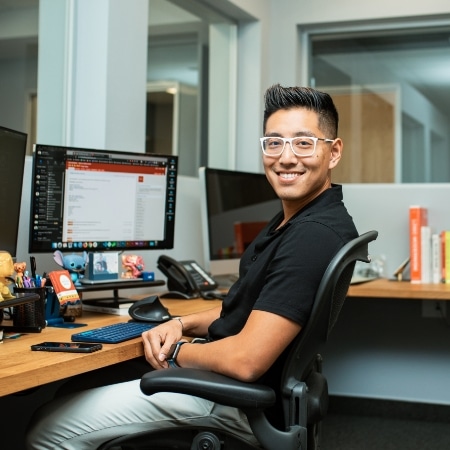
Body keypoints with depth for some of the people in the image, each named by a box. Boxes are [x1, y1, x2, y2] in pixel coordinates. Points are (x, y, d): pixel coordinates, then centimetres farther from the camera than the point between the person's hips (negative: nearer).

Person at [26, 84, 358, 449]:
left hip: (243, 401, -10)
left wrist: (176, 351, -10)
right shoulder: (293, 220, 8)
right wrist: (182, 324, 1)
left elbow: (245, 360, -29)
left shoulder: (314, 235, -27)